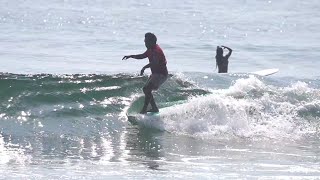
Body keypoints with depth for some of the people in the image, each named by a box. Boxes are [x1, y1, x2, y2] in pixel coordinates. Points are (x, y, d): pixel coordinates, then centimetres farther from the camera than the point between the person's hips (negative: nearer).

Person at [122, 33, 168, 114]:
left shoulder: (156, 50, -21)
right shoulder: (151, 49, 11)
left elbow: (155, 62, -37)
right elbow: (142, 56, 26)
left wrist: (145, 67, -46)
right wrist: (130, 56, 16)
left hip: (161, 74, -11)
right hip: (155, 73, 11)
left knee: (148, 89, -21)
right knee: (145, 89, 14)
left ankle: (144, 109, -23)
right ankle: (154, 108, 22)